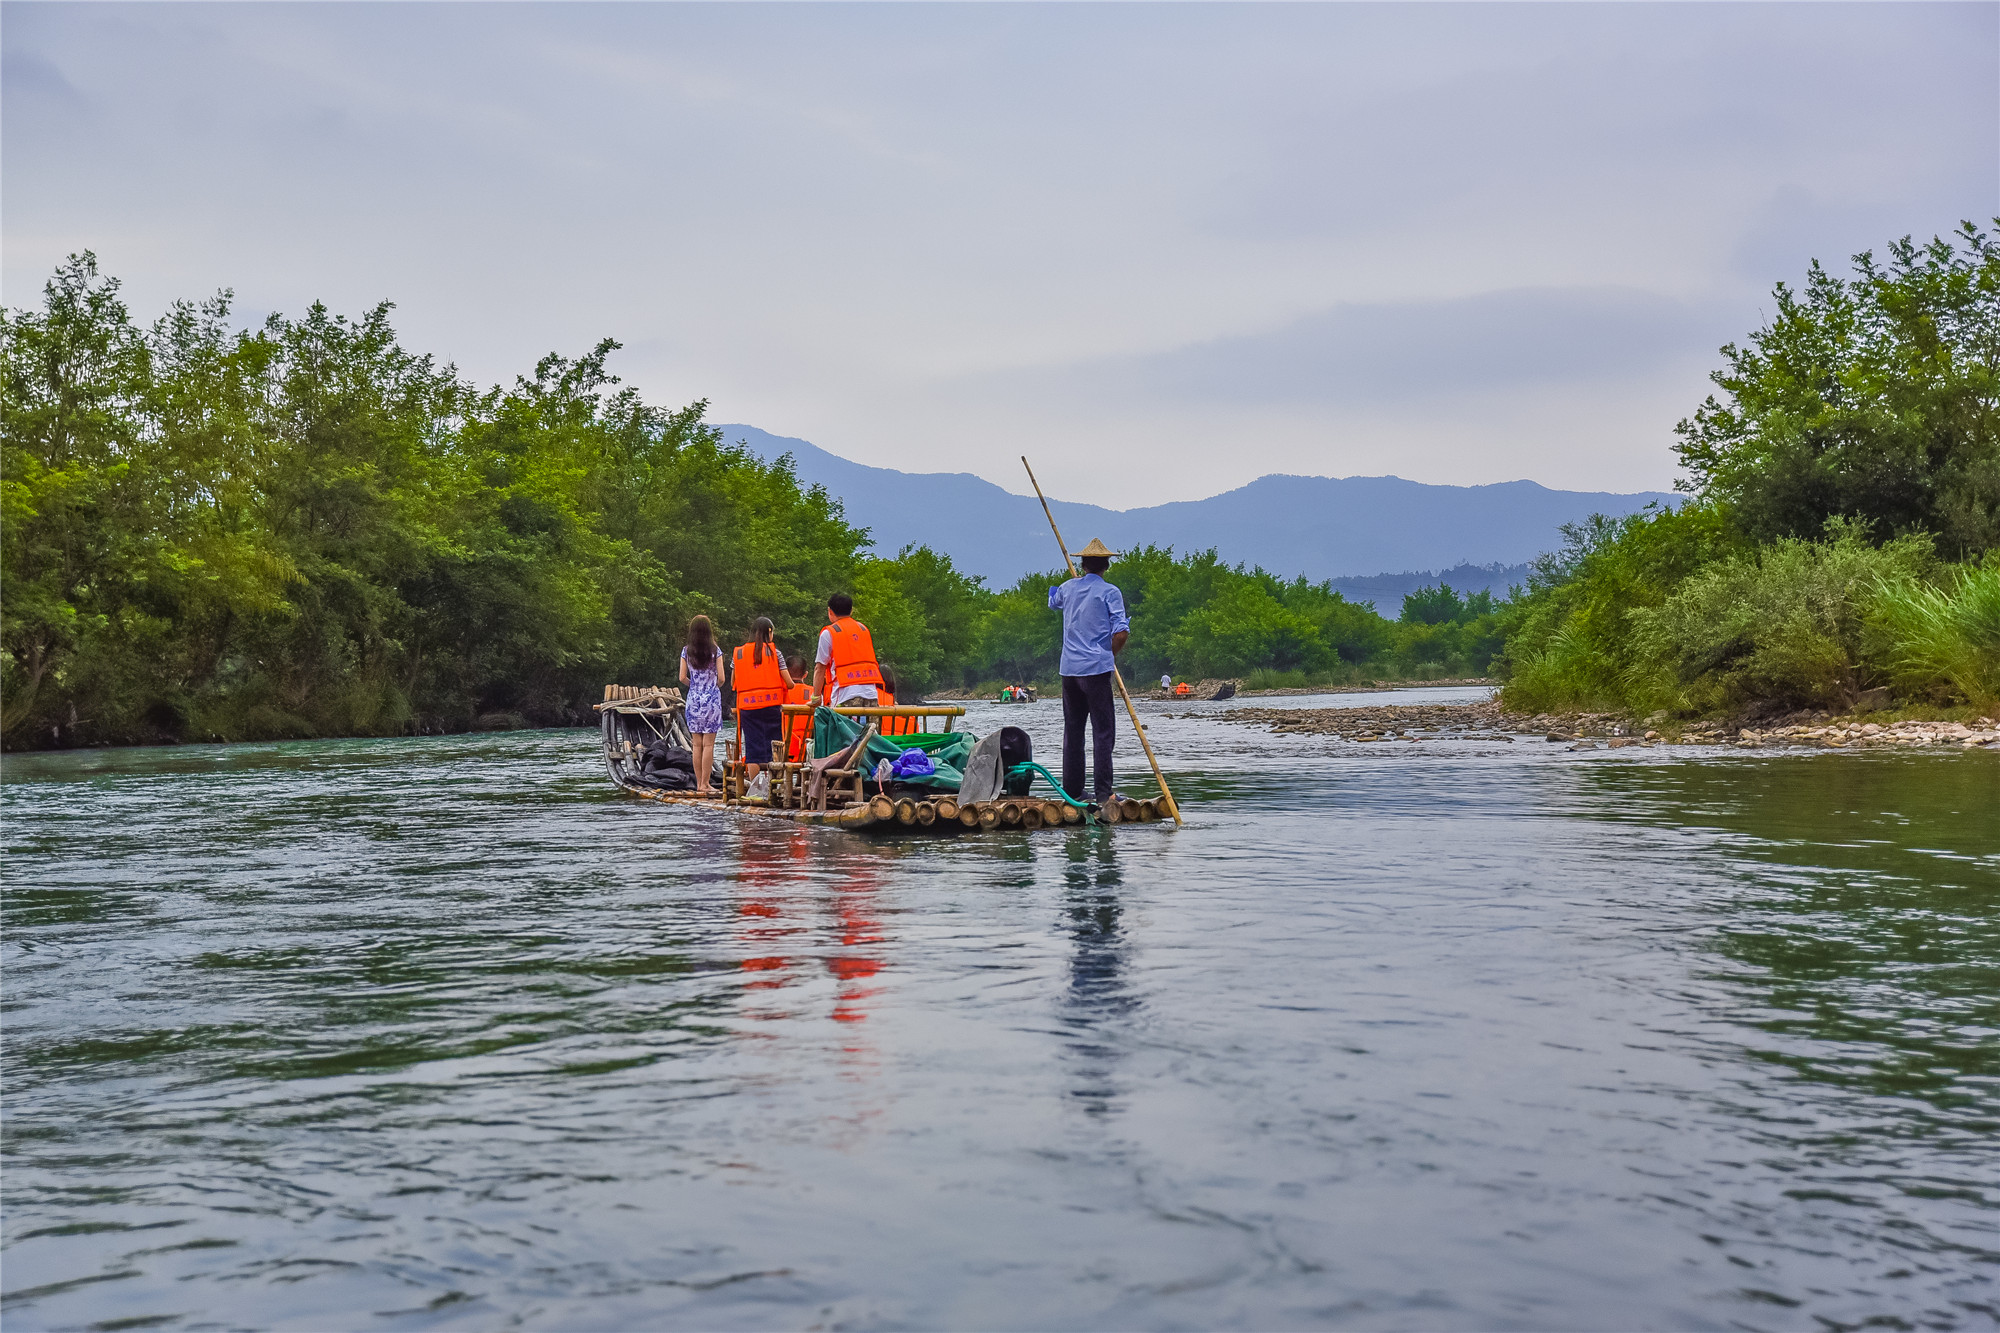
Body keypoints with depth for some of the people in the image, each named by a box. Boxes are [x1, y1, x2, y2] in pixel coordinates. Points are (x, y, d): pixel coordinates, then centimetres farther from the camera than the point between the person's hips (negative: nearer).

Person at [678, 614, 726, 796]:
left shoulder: (686, 651, 0)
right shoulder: (715, 651, -6)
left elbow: (682, 678, -1)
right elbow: (721, 678, -7)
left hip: (693, 699, 2)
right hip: (712, 699, -2)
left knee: (697, 744, 8)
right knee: (708, 744, -1)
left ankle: (699, 783, 10)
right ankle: (704, 784, -3)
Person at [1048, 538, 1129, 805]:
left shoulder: (1068, 588, 10)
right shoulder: (1110, 592, -5)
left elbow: (1053, 603, 35)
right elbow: (1121, 633, -14)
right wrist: (1111, 655, 5)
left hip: (1069, 669, 5)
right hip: (1096, 668, -5)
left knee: (1072, 730, 11)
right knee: (1102, 731, -3)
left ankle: (1072, 790, 13)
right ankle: (1102, 792, -7)